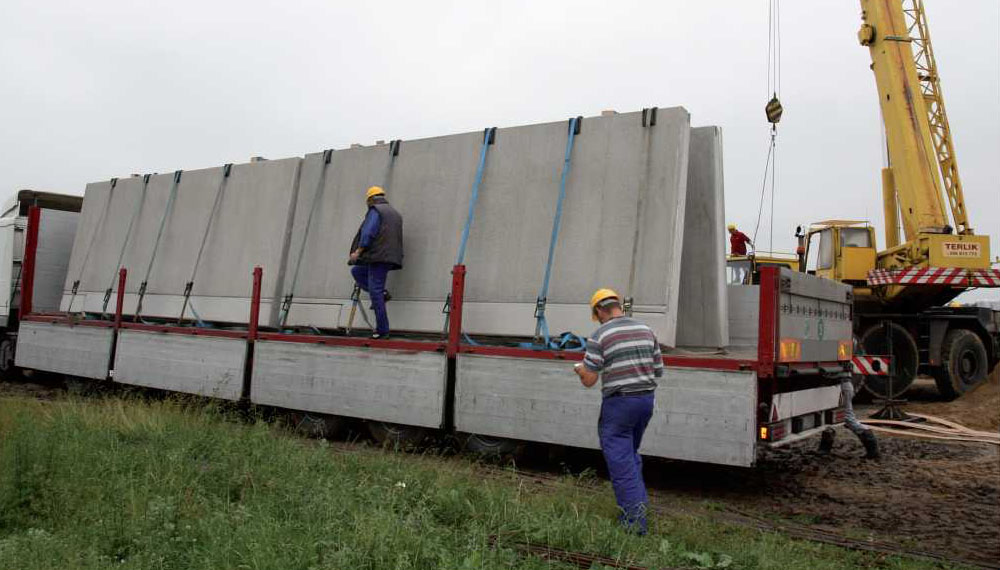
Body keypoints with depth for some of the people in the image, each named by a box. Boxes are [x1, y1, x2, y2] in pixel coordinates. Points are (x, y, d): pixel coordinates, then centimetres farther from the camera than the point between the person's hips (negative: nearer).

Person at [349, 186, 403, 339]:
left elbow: (368, 233, -15)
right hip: (391, 258, 9)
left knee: (375, 291, -6)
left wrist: (358, 251, -9)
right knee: (356, 271, 23)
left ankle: (382, 329, -6)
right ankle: (381, 293, 7)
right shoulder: (395, 213, 23)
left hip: (379, 257, -9)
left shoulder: (375, 211, -3)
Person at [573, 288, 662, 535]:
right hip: (646, 398, 6)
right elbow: (658, 370, 10)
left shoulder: (599, 336, -12)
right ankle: (640, 504, 30)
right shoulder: (645, 330, 6)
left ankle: (635, 520, 6)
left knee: (620, 461, 3)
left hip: (618, 403, -6)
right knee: (631, 454, 24)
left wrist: (580, 369, 10)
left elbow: (589, 380, -12)